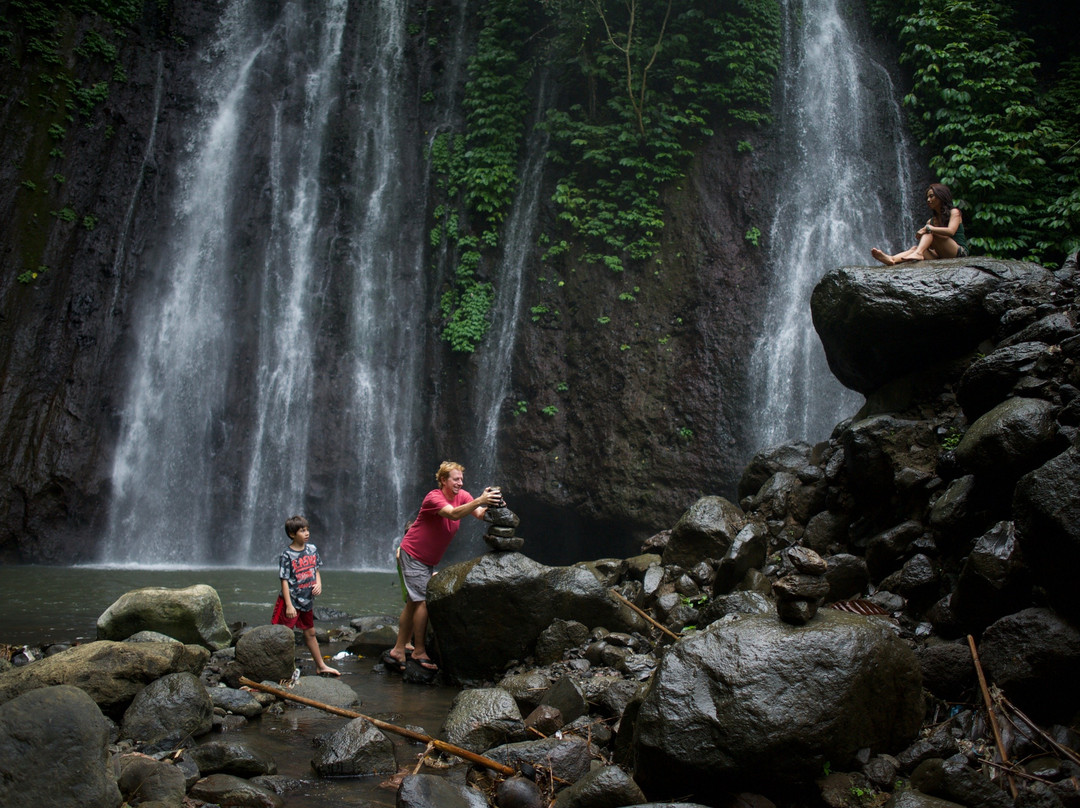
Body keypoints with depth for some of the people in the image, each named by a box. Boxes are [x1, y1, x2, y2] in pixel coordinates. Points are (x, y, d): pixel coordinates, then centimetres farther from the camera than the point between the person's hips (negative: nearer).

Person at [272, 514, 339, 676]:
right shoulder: (287, 555, -14)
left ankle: (321, 666, 29)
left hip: (307, 600, 7)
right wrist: (289, 605, -19)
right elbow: (284, 581, -16)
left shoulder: (312, 549, 4)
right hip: (291, 601, -7)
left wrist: (319, 584, -6)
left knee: (310, 633, 19)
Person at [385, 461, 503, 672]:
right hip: (413, 554, -8)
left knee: (414, 603, 11)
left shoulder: (462, 496, -2)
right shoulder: (434, 497, -23)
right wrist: (480, 500, -52)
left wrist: (490, 506, -39)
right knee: (423, 601, -11)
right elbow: (454, 514, -42)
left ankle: (398, 650, 18)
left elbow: (479, 514, -18)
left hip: (429, 558, 8)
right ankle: (419, 652, -3)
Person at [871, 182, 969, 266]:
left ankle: (918, 253, -46)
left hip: (959, 252, -5)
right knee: (915, 248, -19)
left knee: (929, 233, -21)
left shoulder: (954, 212, 2)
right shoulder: (931, 221, 21)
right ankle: (891, 259, -46)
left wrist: (929, 228, -17)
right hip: (942, 256, 5)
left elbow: (950, 231, -18)